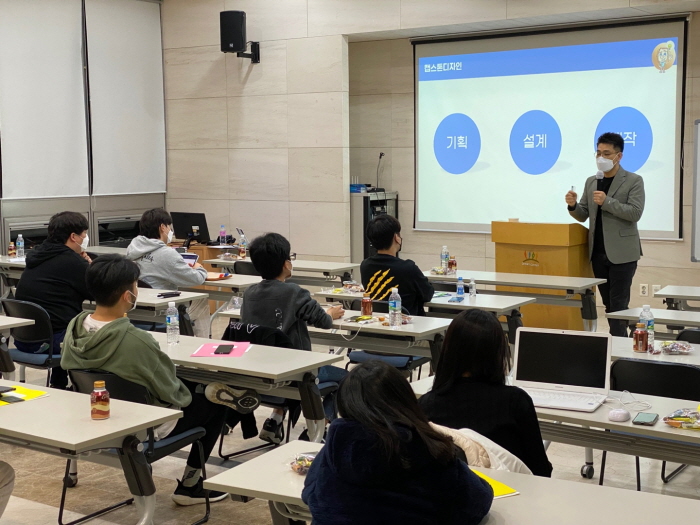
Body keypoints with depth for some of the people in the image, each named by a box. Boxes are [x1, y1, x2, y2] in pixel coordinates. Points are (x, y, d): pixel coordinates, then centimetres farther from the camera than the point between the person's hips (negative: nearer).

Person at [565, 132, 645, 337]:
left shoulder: (634, 181, -4)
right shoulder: (591, 181, 12)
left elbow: (635, 213, -14)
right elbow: (583, 216, 13)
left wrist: (607, 202, -22)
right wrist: (573, 205, -9)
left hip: (621, 253, -6)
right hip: (598, 253, 6)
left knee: (618, 304, -6)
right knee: (608, 304, 10)